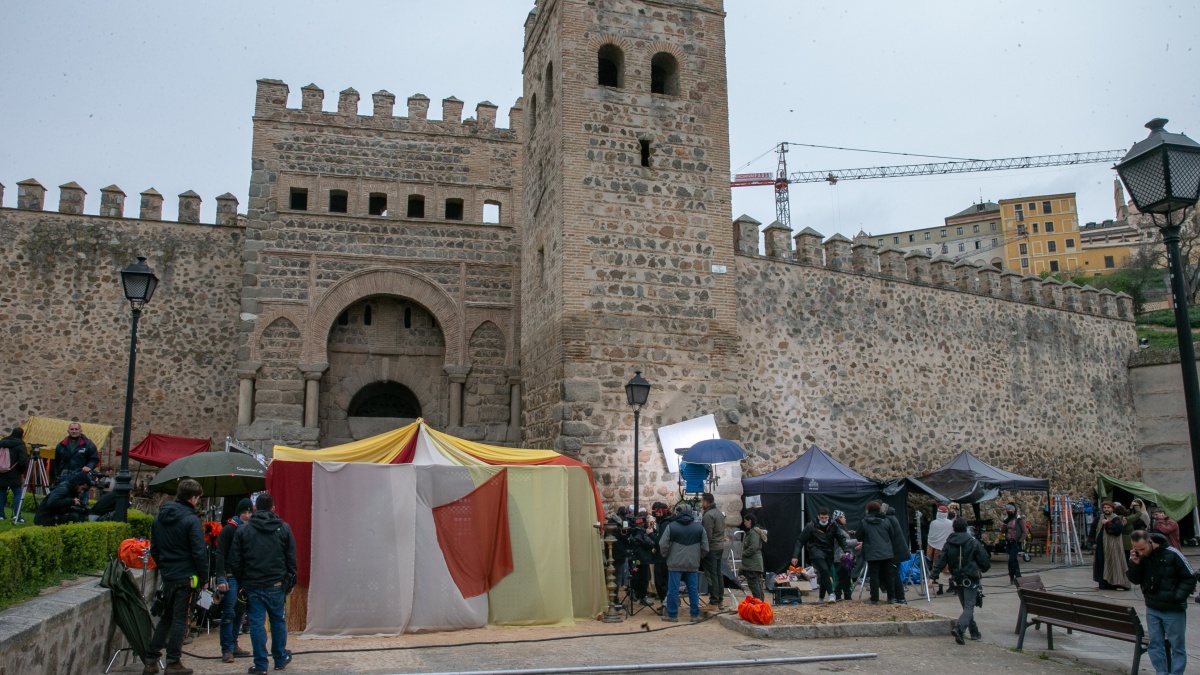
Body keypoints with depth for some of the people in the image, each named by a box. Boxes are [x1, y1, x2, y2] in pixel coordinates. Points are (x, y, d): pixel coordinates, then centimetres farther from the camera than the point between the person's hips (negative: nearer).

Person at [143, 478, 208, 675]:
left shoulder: (159, 518, 8)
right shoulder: (191, 520, -15)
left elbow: (153, 549, 15)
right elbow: (199, 553, -16)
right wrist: (204, 579, -8)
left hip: (167, 576, 7)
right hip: (186, 576, -7)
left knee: (165, 617, 17)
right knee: (179, 619, 2)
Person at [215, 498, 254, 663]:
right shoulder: (229, 529, -6)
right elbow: (220, 555, -10)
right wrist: (221, 579, -16)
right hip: (230, 577, -6)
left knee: (239, 612, 10)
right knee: (229, 613, -5)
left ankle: (233, 645, 19)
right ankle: (227, 649, -1)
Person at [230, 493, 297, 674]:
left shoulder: (243, 530, 0)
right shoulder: (283, 528, 1)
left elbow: (235, 561, -1)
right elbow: (292, 559, 1)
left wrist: (241, 582, 10)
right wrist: (290, 582, 9)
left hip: (253, 585, -1)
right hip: (276, 585, 1)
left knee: (256, 623, 4)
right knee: (278, 621, 15)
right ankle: (280, 659, 26)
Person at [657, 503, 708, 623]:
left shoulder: (671, 526, -4)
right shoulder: (699, 527, 4)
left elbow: (663, 545, -6)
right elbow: (705, 547, 5)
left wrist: (666, 556, 12)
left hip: (675, 563, -2)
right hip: (693, 564, 3)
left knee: (673, 589, 4)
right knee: (693, 589, 10)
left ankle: (672, 614, 10)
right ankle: (695, 615, 14)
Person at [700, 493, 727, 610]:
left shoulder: (708, 515, -17)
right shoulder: (720, 513, 13)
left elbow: (707, 534, -20)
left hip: (711, 549, -9)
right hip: (720, 547, 9)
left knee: (712, 575, -6)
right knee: (719, 574, 13)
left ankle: (714, 603, -5)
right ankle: (720, 601, 18)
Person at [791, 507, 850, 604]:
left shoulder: (833, 526, -2)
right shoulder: (811, 527, -10)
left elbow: (841, 539, -2)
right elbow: (800, 541, -8)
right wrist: (795, 556, -14)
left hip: (829, 553, 4)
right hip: (816, 551, -3)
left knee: (824, 575, 9)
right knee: (824, 570, -23)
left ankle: (821, 597, 25)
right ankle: (831, 594, -21)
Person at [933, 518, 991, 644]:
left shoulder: (948, 543, 2)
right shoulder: (973, 542, -6)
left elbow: (940, 561, -3)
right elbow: (985, 561, -3)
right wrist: (981, 570, 18)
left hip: (957, 580, 4)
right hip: (971, 579, -4)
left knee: (966, 606, 18)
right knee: (969, 607, -7)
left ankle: (974, 632, 24)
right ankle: (959, 628, -27)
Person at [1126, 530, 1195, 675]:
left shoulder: (1171, 554, -16)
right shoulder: (1139, 557, -3)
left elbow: (1190, 578, -8)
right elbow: (1135, 580, 0)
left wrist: (1178, 597, -16)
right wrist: (1135, 564, -16)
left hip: (1173, 610, -4)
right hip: (1152, 609, 4)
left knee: (1177, 646, 5)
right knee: (1155, 644, 8)